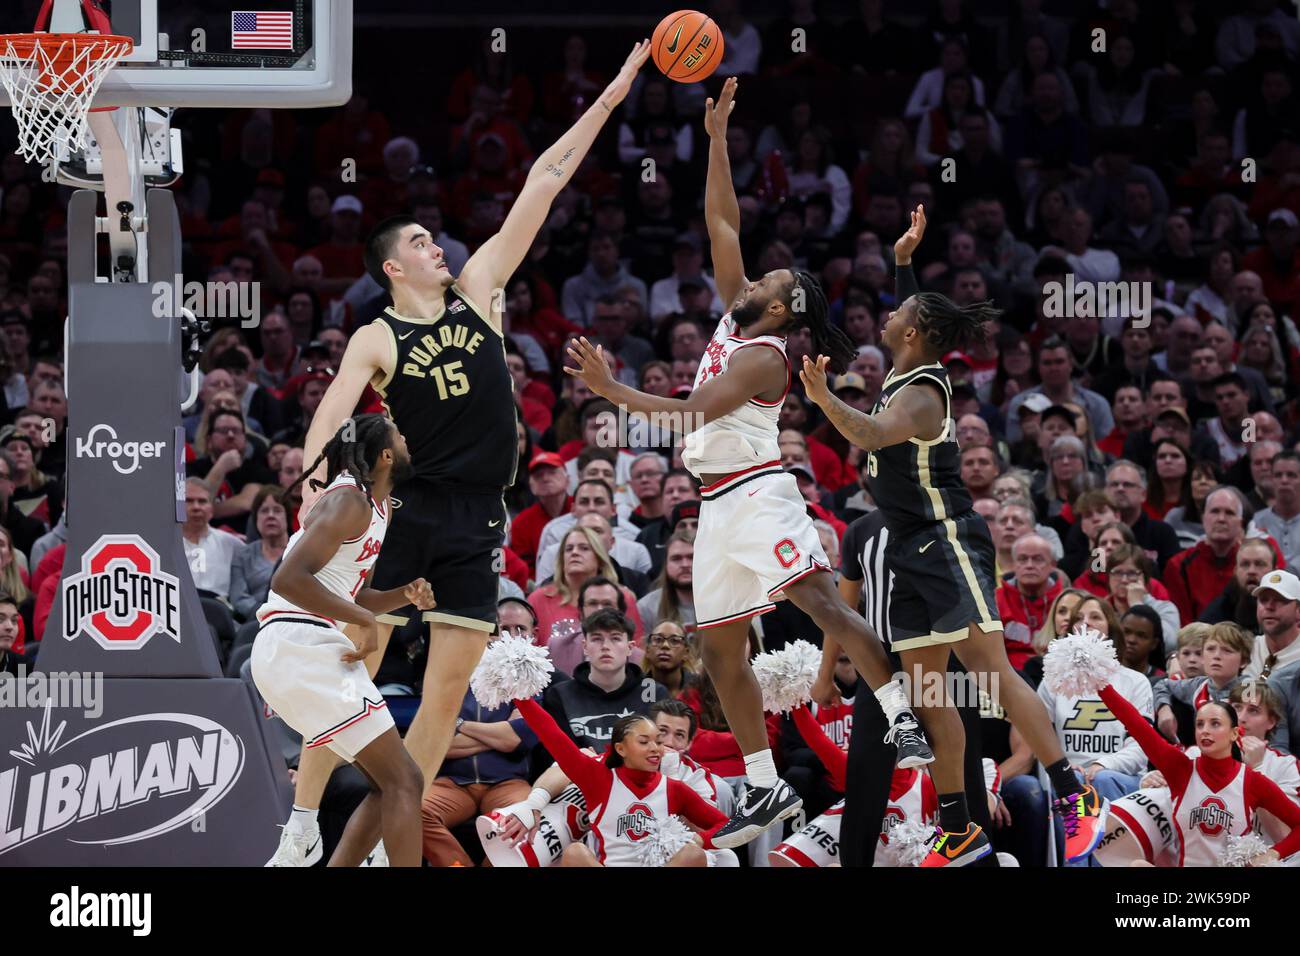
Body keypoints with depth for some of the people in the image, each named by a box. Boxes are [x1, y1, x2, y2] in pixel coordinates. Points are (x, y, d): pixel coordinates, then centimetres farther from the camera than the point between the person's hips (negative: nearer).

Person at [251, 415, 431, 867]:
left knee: (388, 785, 13)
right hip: (302, 647, -10)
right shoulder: (349, 501, -11)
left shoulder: (377, 506, 20)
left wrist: (405, 596, 11)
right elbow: (290, 579, -23)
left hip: (298, 652, 10)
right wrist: (365, 620, -18)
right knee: (403, 783, -11)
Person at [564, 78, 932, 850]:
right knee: (721, 649, 7)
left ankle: (903, 718, -31)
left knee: (819, 599, -24)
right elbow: (722, 222, 16)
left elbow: (694, 411, -24)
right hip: (719, 504, 9)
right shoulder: (736, 318, 13)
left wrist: (610, 390, -24)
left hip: (757, 492, -9)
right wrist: (718, 140, 12)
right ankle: (767, 790, 11)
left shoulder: (763, 356, -11)